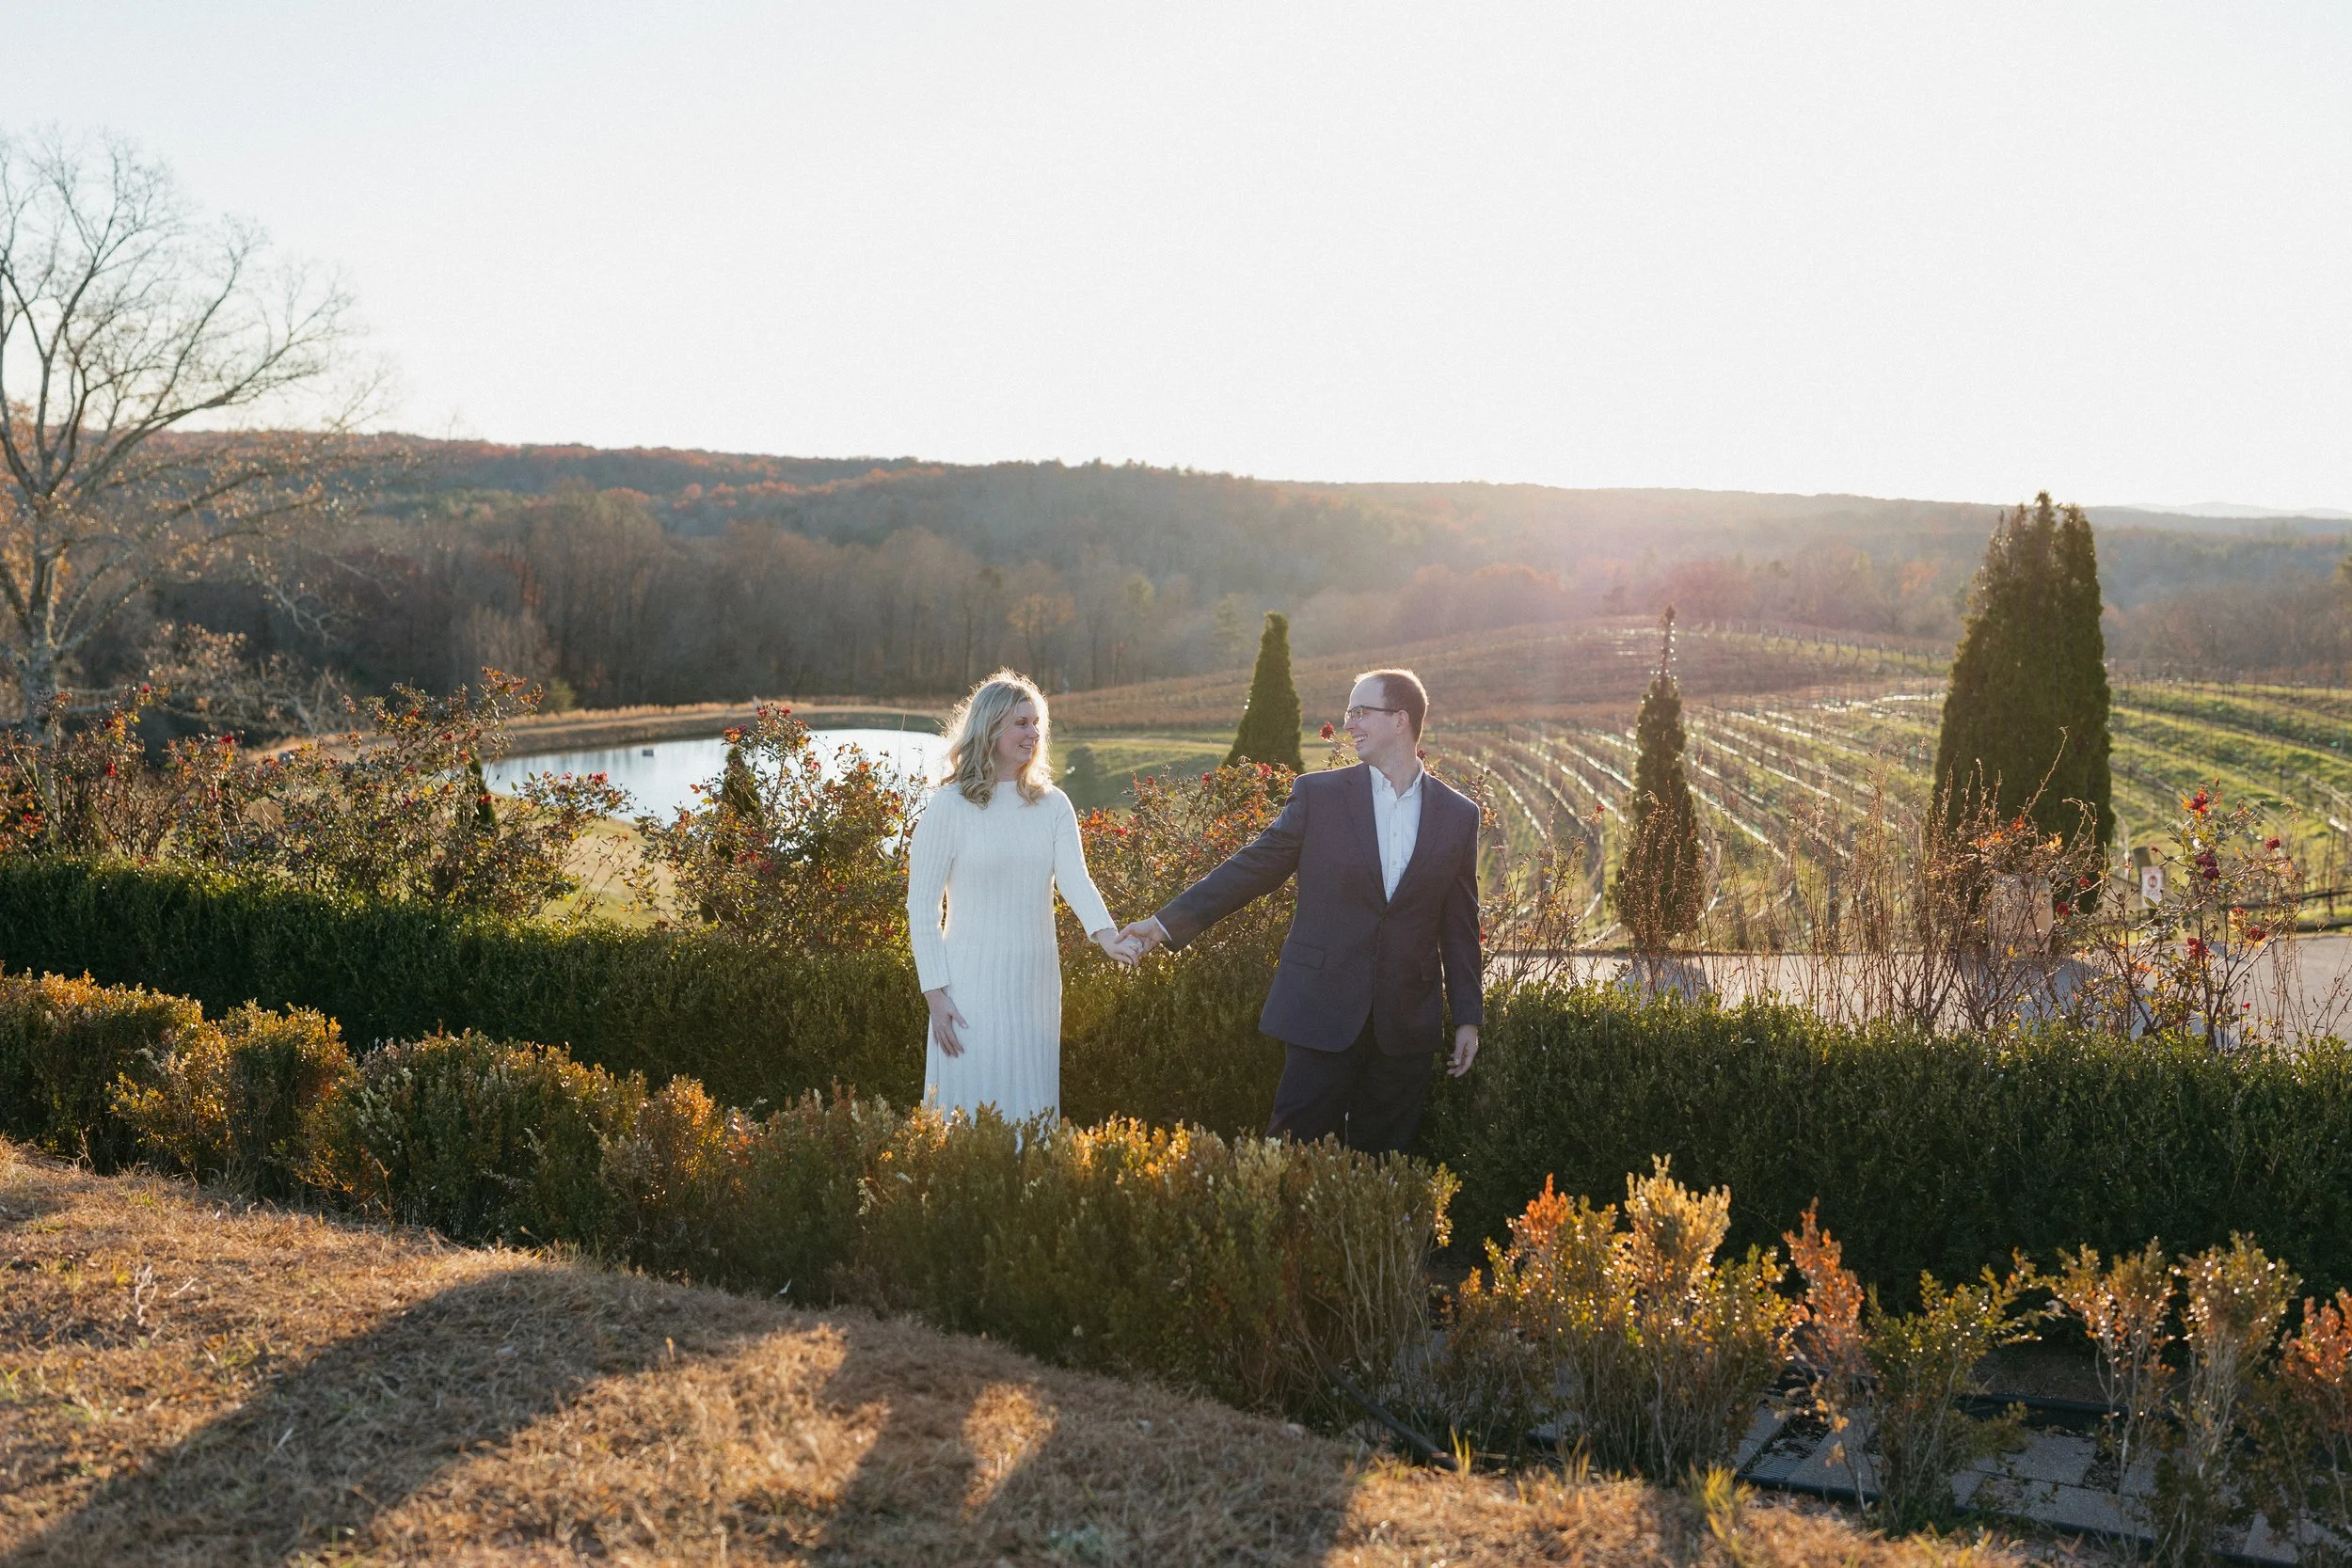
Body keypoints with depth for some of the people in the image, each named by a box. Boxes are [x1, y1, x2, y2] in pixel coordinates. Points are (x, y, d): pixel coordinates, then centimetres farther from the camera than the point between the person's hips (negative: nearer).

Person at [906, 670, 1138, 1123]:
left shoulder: (1053, 805, 6)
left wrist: (1105, 934, -28)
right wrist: (936, 994, -9)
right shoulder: (949, 806, -6)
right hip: (972, 984, -4)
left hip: (1037, 984, 4)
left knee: (1031, 1107, 10)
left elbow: (1074, 878, -9)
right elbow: (922, 907, -4)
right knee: (973, 1106, 0)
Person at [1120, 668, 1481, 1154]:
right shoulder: (1318, 794, 1)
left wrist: (1468, 1018, 8)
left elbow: (1459, 925, 9)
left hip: (1406, 1024, 2)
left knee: (1383, 1160, 8)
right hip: (1321, 1010, -1)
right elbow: (1253, 867, 2)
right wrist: (1169, 921, -4)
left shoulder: (1459, 815, 5)